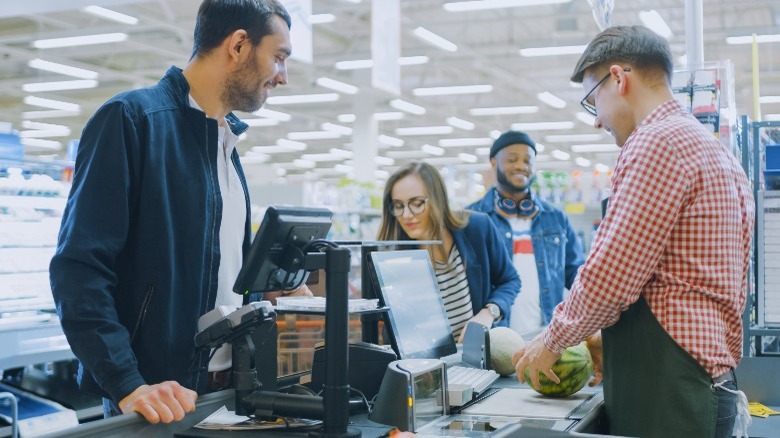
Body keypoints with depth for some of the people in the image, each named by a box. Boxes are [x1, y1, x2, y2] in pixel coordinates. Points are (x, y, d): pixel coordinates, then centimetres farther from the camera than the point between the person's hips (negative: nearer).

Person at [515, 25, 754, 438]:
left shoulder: (658, 141, -13)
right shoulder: (715, 150, 18)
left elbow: (607, 278, -17)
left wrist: (553, 339, -1)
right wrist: (610, 336, 20)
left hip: (664, 390, -10)